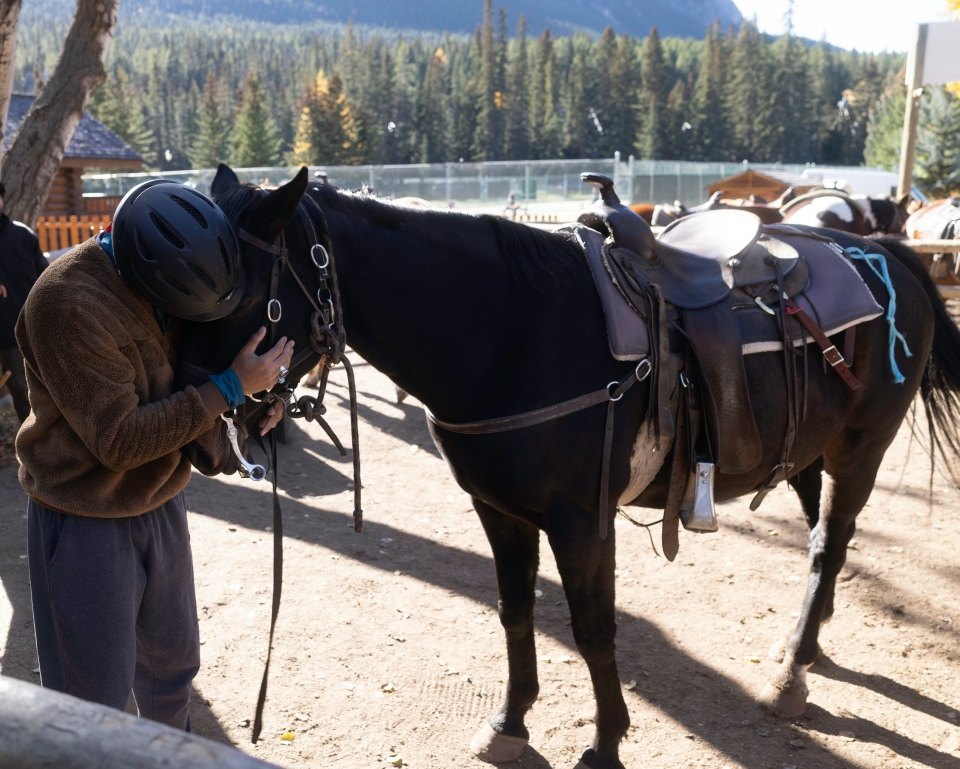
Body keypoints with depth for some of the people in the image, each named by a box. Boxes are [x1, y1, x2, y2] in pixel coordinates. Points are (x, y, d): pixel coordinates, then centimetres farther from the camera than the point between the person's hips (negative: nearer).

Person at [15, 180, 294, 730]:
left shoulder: (167, 281, -3)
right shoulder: (70, 303, -27)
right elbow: (118, 440, -28)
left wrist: (255, 387, -9)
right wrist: (230, 389, -28)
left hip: (162, 503, 8)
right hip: (88, 525, -7)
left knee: (173, 663, 25)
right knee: (94, 695, 8)